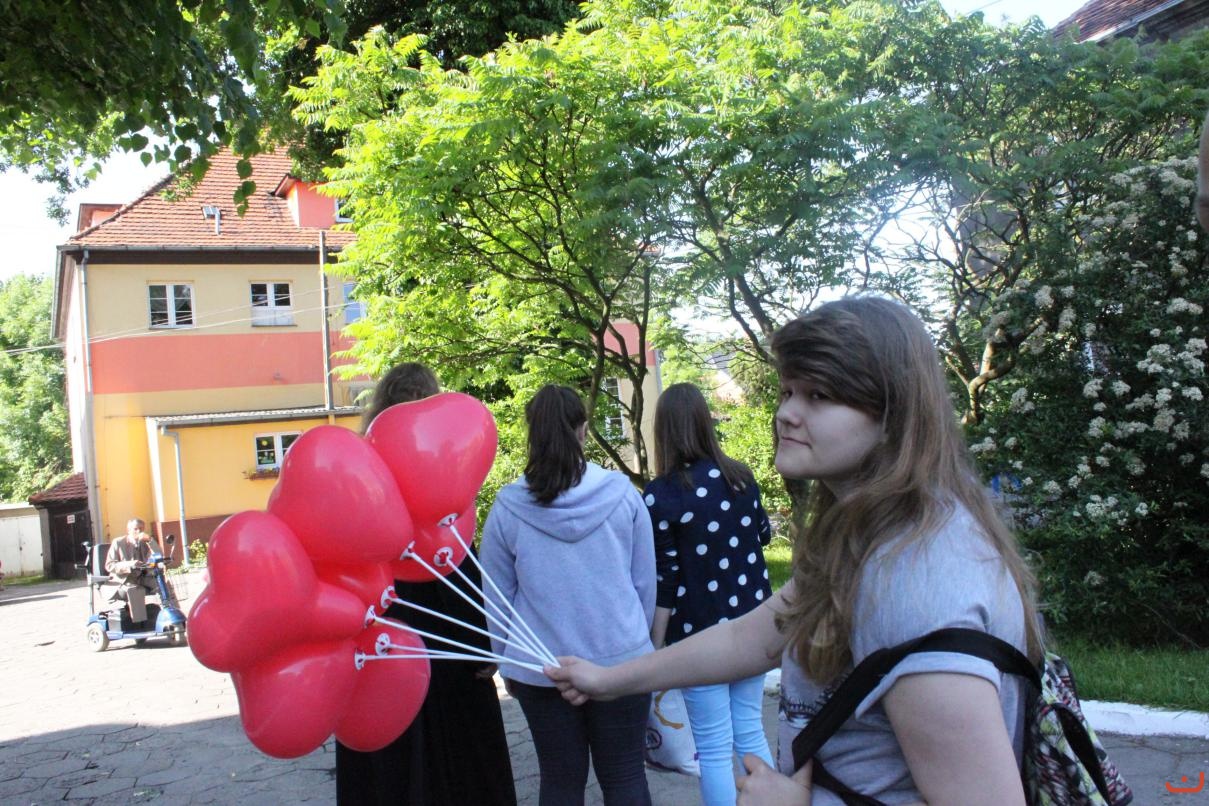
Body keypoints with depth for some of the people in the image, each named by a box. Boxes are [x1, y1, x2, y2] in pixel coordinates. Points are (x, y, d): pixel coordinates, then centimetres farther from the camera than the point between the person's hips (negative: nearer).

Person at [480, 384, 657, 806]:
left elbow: (499, 599, 0)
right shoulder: (623, 494, -8)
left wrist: (508, 662, 15)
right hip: (621, 661, 0)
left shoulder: (507, 508, -9)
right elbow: (645, 583, 1)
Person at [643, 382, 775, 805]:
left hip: (700, 633, -5)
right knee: (750, 731, 19)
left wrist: (656, 647, -4)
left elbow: (664, 582, -13)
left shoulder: (659, 495, -16)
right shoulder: (740, 475, -1)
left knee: (714, 749, 6)